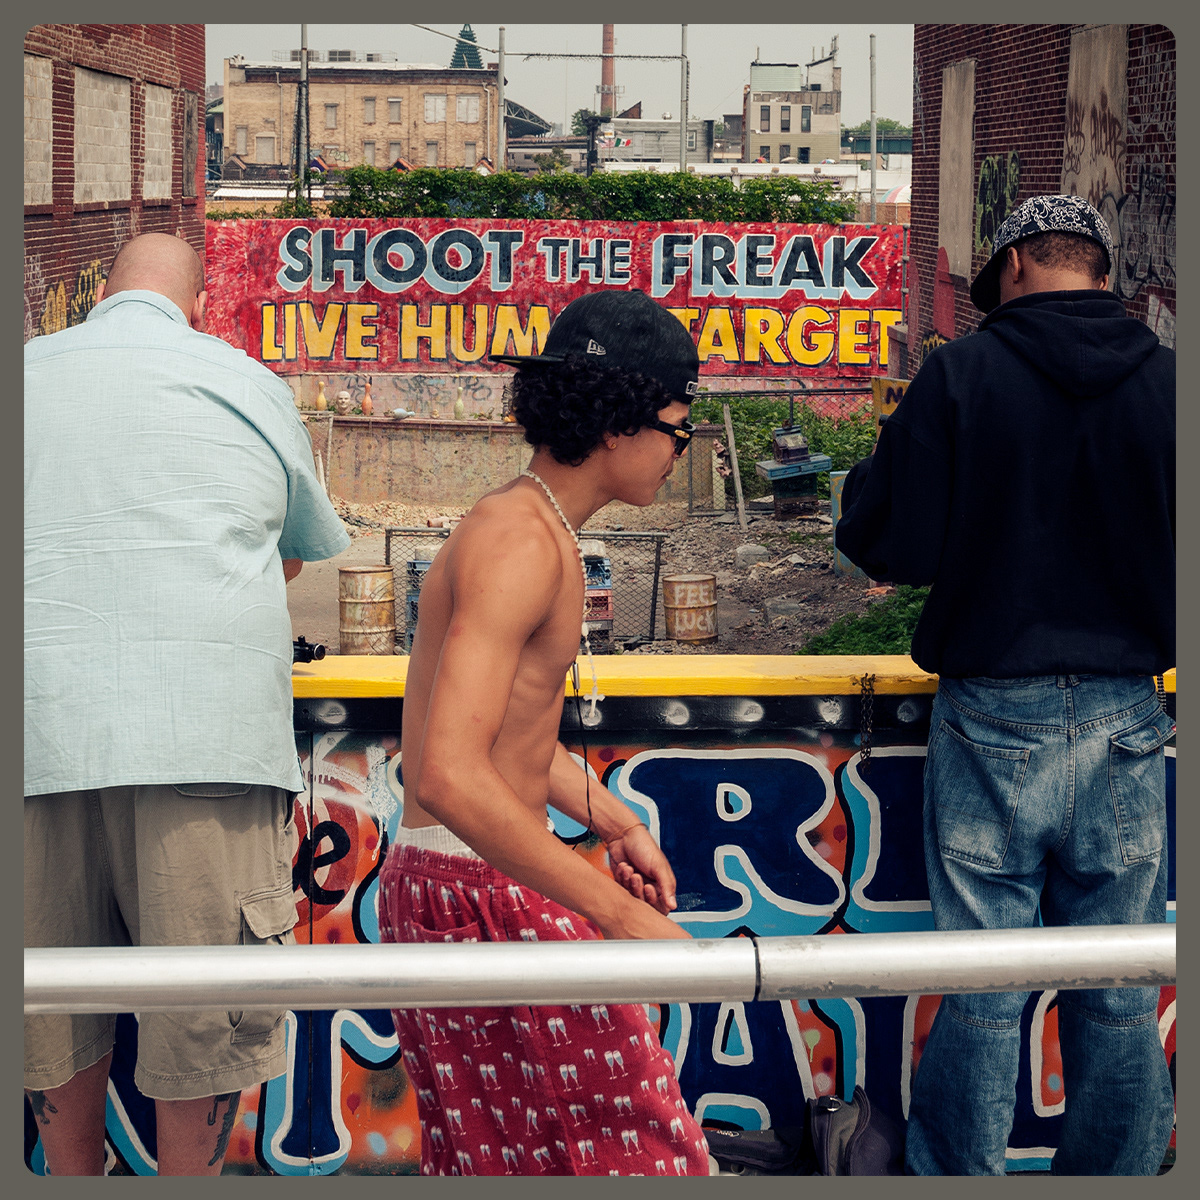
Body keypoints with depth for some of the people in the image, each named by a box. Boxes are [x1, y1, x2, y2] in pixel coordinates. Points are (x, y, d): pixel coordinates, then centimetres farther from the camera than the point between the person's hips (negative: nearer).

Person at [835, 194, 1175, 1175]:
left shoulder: (962, 374, -7)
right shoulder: (1168, 382, -1)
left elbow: (890, 548, -8)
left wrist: (868, 478, 11)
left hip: (993, 717, -2)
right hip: (1126, 721, 2)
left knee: (982, 994, 4)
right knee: (1119, 999, 10)